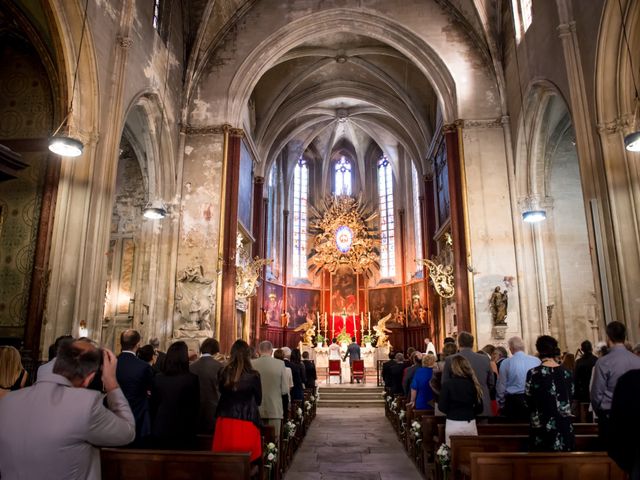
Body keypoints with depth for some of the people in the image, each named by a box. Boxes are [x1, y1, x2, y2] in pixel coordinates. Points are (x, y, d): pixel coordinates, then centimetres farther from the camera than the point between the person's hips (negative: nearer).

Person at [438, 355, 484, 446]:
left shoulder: (447, 384, -8)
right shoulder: (473, 384, 0)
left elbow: (442, 407, -7)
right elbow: (479, 408, 5)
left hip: (453, 424, -2)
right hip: (470, 424, 3)